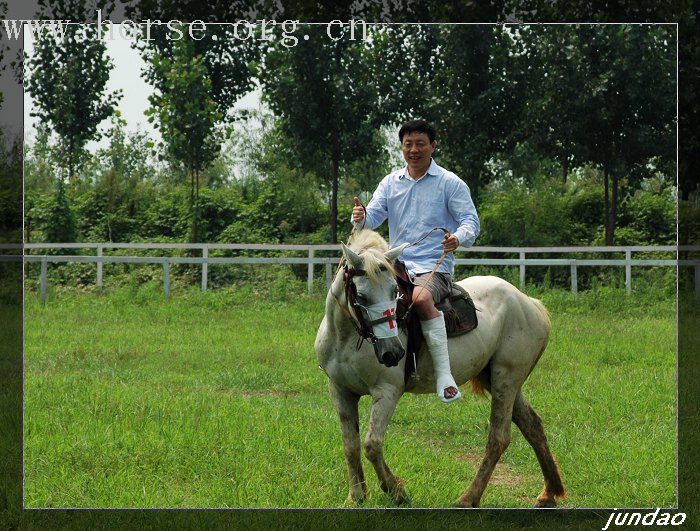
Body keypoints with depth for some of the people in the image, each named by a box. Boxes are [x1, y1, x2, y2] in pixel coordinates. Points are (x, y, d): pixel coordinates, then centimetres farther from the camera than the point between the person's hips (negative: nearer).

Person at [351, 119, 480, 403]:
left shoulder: (450, 183, 3)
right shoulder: (391, 183, 15)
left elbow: (470, 220, -2)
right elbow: (374, 216, 7)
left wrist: (459, 237, -25)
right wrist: (361, 217, -18)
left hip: (435, 266, -5)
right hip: (397, 265, 5)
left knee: (421, 298, -38)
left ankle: (444, 373, -38)